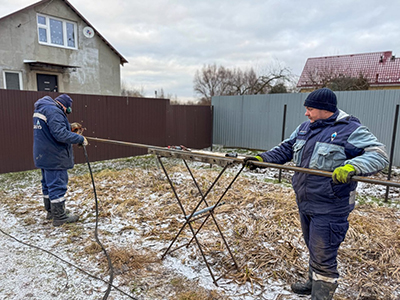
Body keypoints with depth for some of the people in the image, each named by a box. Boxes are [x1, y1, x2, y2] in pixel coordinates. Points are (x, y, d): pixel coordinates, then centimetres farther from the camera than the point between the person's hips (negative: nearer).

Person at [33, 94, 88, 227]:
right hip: (54, 157, -10)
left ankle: (50, 211, 33)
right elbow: (60, 134, -28)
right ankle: (59, 217, 6)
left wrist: (69, 127, 7)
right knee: (57, 185, -2)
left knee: (48, 184, 19)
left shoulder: (40, 109, 15)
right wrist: (80, 138, -19)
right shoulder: (54, 111, -19)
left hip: (43, 156, 10)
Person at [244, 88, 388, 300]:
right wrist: (262, 158, 4)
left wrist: (351, 167, -38)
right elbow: (285, 149, 15)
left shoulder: (350, 130, -15)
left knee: (323, 257, 2)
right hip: (305, 203, 8)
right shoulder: (305, 128, 8)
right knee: (313, 249, 25)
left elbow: (379, 155, -21)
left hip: (329, 209, -8)